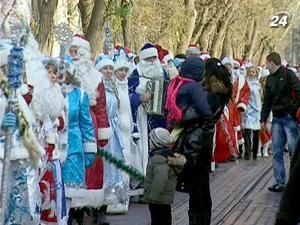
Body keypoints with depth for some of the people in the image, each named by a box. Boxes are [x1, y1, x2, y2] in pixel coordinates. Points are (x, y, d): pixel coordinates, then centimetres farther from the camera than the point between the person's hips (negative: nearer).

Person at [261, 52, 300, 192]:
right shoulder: (270, 79, 14)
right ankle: (279, 182, 6)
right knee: (277, 152, 3)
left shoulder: (288, 74, -7)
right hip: (276, 119, 7)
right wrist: (263, 119, 12)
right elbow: (267, 101, 16)